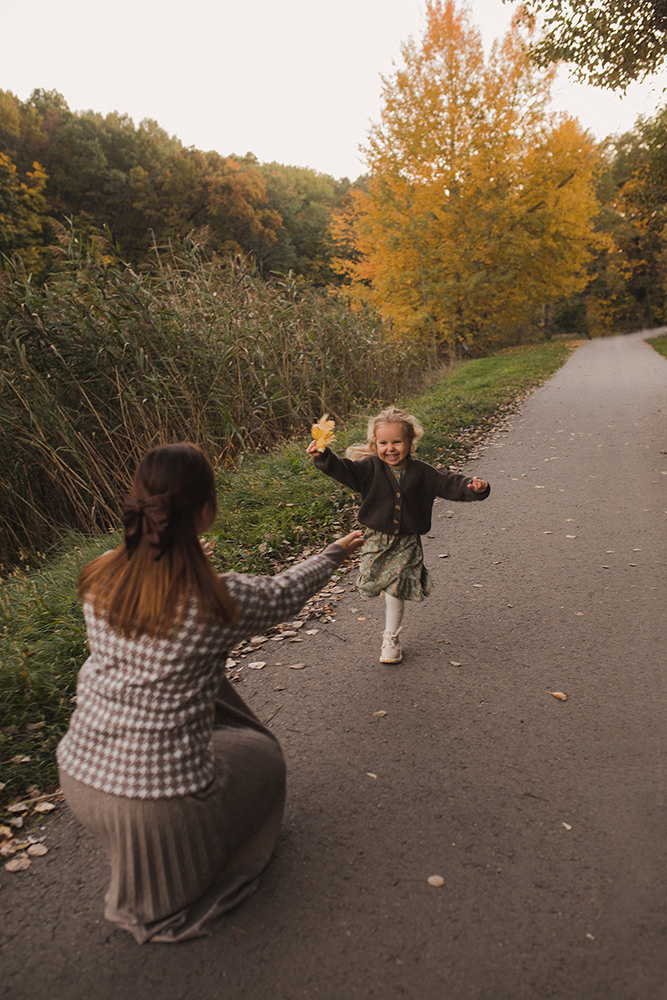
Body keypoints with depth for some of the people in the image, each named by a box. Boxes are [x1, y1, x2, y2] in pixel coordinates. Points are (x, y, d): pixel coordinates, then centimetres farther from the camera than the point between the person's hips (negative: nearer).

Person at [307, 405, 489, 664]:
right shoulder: (369, 468, -7)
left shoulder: (421, 473, -3)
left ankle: (390, 639, 18)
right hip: (376, 539, 0)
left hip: (407, 544, 0)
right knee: (383, 587, 6)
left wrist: (472, 487, -20)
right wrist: (322, 456, -38)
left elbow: (447, 484, -2)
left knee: (396, 589, 1)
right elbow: (344, 470, -20)